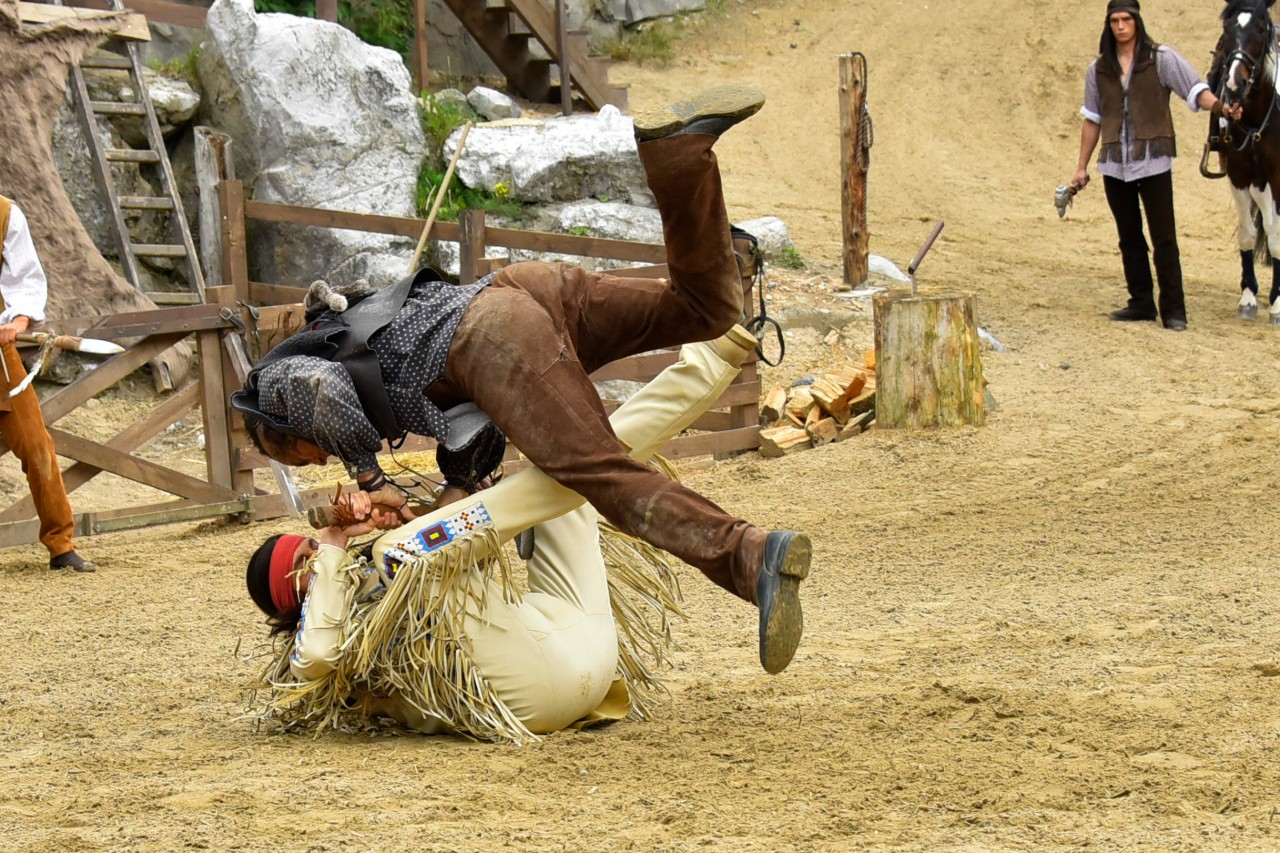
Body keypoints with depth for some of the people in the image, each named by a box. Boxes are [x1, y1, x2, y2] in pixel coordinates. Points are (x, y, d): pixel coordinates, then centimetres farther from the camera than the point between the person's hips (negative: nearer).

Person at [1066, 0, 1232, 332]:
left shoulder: (1161, 59, -1)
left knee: (1164, 238, -6)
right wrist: (1082, 166, 16)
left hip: (1153, 162, -4)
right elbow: (1092, 120, 16)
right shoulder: (1098, 70, 10)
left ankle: (1173, 309, -3)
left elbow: (1195, 90, -10)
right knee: (1129, 239, 9)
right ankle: (1142, 303, 19)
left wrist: (1220, 106, -30)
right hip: (1115, 164, 4)